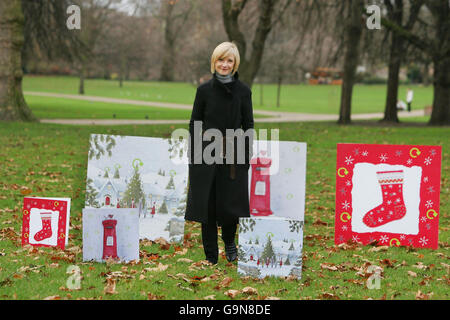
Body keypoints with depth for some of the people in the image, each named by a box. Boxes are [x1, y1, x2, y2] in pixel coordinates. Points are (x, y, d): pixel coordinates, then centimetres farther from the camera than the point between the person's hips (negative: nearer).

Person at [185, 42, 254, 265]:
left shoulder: (243, 91, 2)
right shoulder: (204, 90, 2)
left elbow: (248, 127, 4)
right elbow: (194, 124, 6)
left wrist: (246, 158, -2)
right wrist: (192, 157, 1)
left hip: (233, 157, -1)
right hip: (206, 156, 1)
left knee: (230, 205, -4)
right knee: (207, 206, 2)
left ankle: (229, 241, 27)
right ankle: (210, 256, 14)